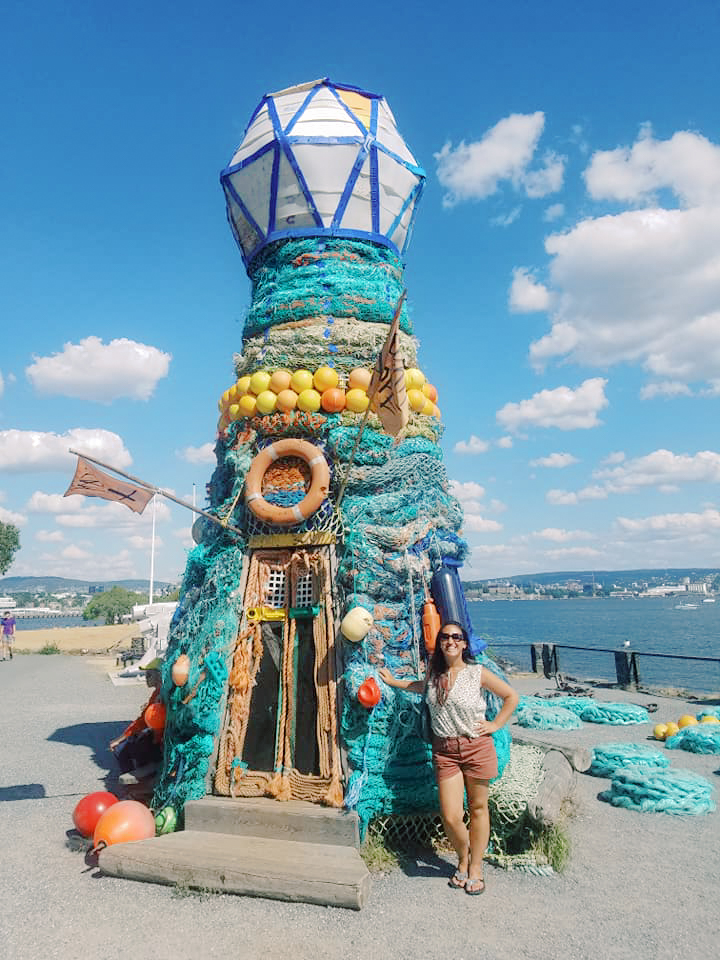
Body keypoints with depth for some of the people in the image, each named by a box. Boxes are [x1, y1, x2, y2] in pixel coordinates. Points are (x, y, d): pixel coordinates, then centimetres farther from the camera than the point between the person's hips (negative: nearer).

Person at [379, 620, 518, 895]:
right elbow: (422, 687, 29)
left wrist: (495, 724, 1)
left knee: (478, 809, 11)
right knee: (450, 817, -2)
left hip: (476, 747, -2)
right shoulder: (434, 673, 4)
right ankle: (463, 860, 27)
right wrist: (393, 681, 28)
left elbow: (511, 696, 5)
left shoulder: (478, 673, -5)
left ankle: (476, 867, 30)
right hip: (444, 751, 2)